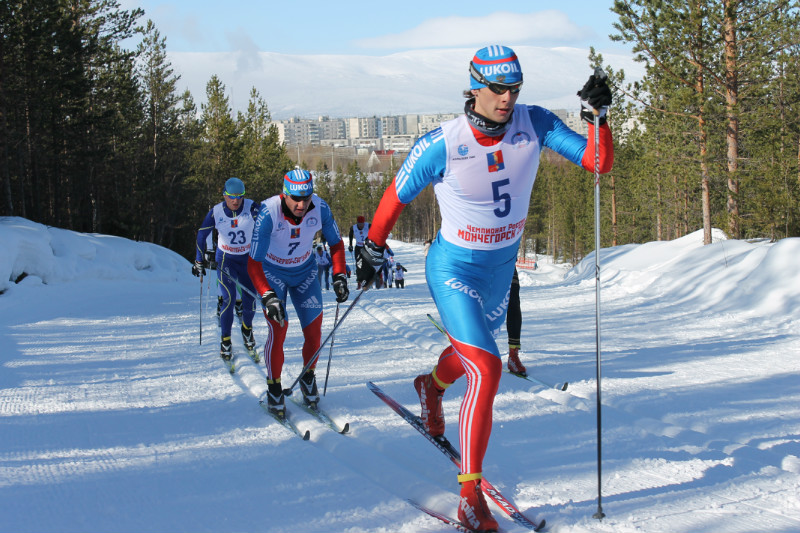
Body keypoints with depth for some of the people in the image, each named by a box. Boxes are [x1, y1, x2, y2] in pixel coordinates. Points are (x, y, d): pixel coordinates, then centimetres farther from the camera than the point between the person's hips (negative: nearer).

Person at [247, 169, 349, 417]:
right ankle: (274, 388, 2)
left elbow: (336, 244, -4)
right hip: (272, 273, -3)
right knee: (278, 330, -16)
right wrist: (268, 297, -41)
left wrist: (339, 277, -14)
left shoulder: (320, 208, -23)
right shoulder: (269, 213, -32)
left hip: (305, 271, 3)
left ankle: (308, 378, 22)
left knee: (314, 332, -4)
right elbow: (253, 263, -30)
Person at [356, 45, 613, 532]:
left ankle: (433, 385, 68)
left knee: (474, 347, 32)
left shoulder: (534, 125, -14)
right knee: (487, 369, -20)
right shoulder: (443, 144, -23)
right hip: (455, 268, -6)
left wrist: (597, 116, -32)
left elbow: (599, 162, -17)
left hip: (502, 267, 6)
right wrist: (373, 248, 1)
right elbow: (397, 195, -7)